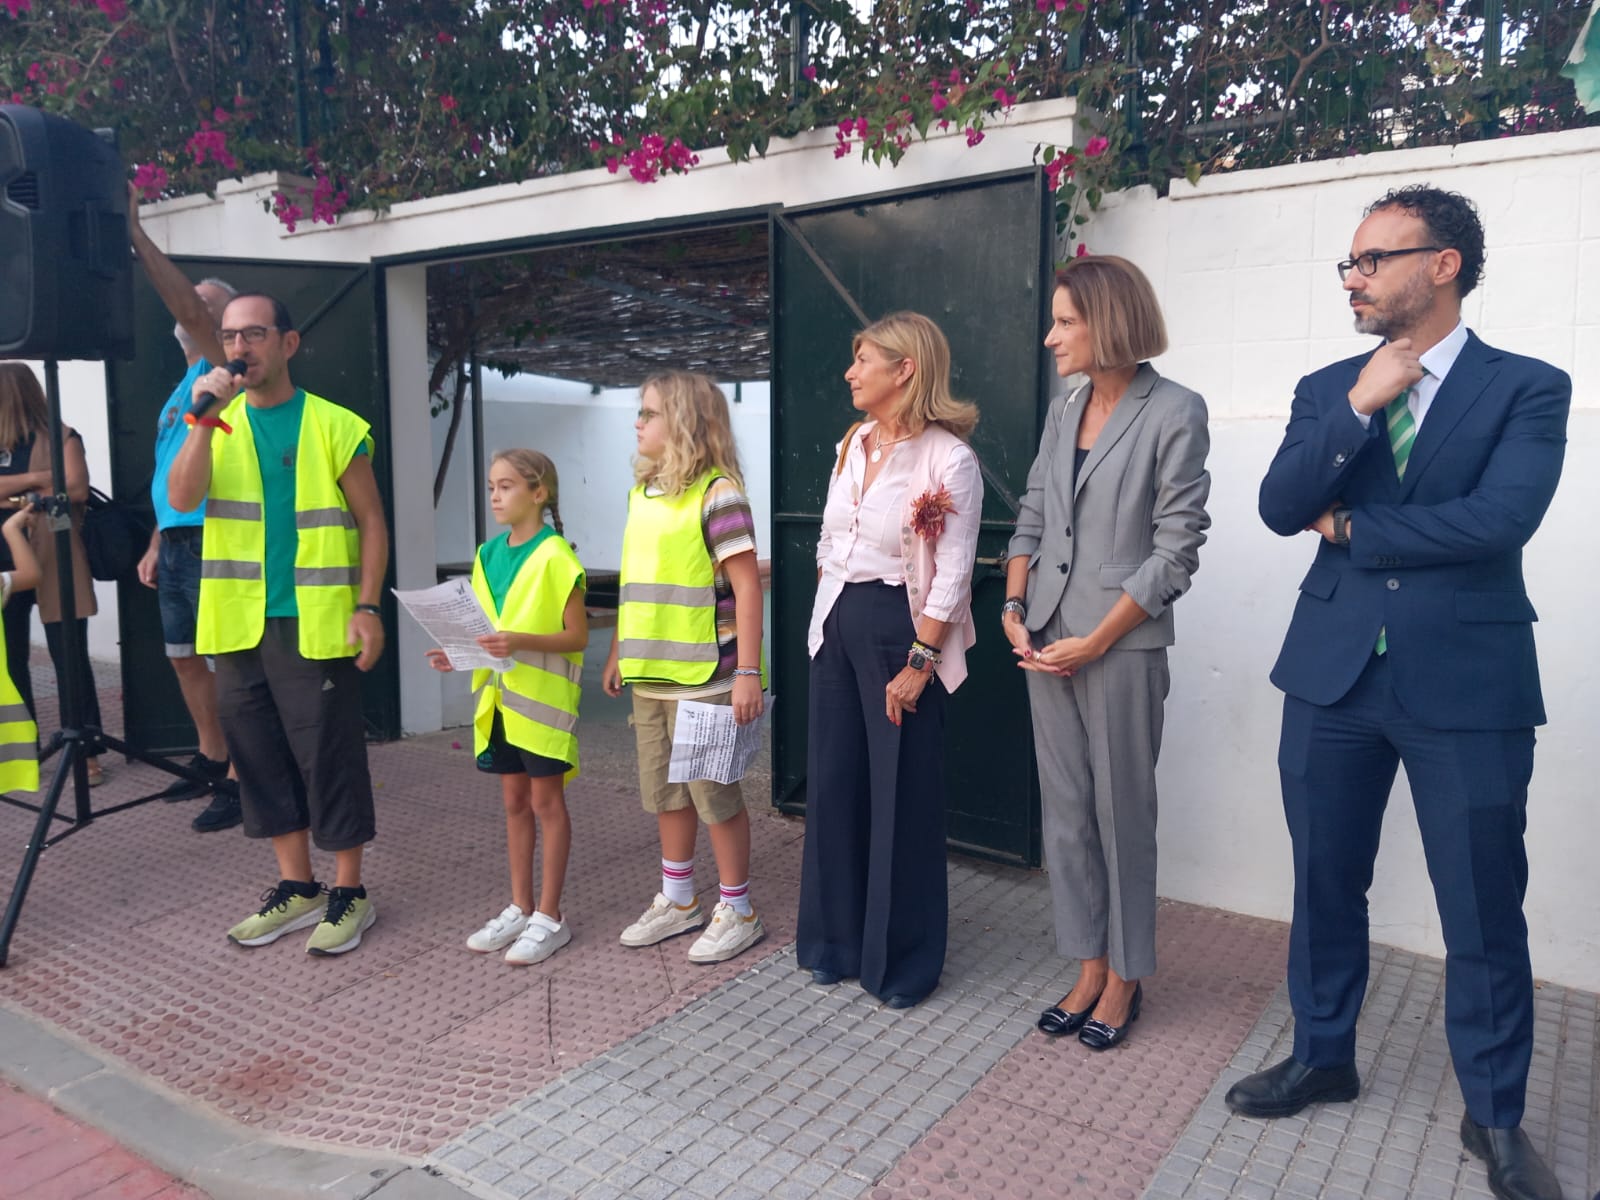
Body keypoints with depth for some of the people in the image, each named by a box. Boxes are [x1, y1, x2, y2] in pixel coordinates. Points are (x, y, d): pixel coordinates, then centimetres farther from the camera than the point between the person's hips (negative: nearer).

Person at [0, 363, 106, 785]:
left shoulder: (60, 437, -1)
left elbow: (78, 489, -13)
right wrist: (37, 478, -12)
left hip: (54, 564, -5)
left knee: (69, 659, -2)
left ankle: (88, 752, 5)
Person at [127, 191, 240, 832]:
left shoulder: (220, 370, -3)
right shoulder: (181, 386, 21)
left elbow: (186, 306, -23)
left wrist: (135, 233, -21)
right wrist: (156, 544, 20)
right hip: (176, 542, 9)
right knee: (184, 657, 15)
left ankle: (240, 782, -1)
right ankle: (210, 760, 28)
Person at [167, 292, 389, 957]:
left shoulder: (335, 425, -2)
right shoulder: (218, 421, 10)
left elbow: (371, 522, -1)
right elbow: (182, 498, -5)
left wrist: (367, 607, -9)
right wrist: (205, 418, -14)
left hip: (315, 625, -5)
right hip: (237, 626, 5)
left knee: (328, 757, 1)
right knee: (261, 758, 12)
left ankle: (349, 893, 15)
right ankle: (295, 887, 27)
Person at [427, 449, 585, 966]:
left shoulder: (554, 557, -13)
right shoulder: (488, 554, 9)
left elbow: (577, 636, -14)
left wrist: (521, 642, -27)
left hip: (542, 697, -7)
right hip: (499, 695, 7)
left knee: (546, 802, 3)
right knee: (514, 801, 14)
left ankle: (549, 917, 14)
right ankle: (519, 908, 26)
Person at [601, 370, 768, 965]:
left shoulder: (717, 493, -13)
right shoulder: (642, 491, 12)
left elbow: (747, 586, -16)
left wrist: (748, 674, -20)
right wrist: (618, 653, 19)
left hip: (703, 676, -8)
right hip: (650, 673, 8)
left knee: (713, 792, 3)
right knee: (664, 791, 17)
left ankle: (737, 910, 20)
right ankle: (678, 901, 33)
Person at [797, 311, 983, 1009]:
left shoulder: (948, 458, -12)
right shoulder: (854, 444, 10)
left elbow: (952, 577, -15)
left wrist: (918, 664, -17)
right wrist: (828, 618, 8)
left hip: (899, 628, -7)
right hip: (837, 622, 7)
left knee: (902, 795, 3)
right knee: (833, 782, 12)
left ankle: (904, 960, 21)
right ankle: (836, 940, 29)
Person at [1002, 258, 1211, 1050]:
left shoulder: (1174, 412, -7)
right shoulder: (1064, 413, 11)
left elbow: (1176, 547, -11)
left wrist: (1093, 642, -13)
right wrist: (1014, 612, 0)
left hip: (1121, 646, -6)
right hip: (1045, 643, 6)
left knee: (1121, 814, 6)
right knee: (1065, 814, 11)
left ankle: (1124, 977, 24)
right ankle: (1088, 969, 26)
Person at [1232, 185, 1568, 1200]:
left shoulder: (1528, 388, -2)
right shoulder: (1326, 390, 8)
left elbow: (1500, 517, -18)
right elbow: (1281, 508, -5)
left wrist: (1352, 529, -8)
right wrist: (1358, 407, -16)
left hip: (1468, 682, -3)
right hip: (1334, 672, 3)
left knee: (1485, 910, 7)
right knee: (1325, 883, 14)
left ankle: (1496, 1115, 28)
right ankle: (1324, 1055, 35)